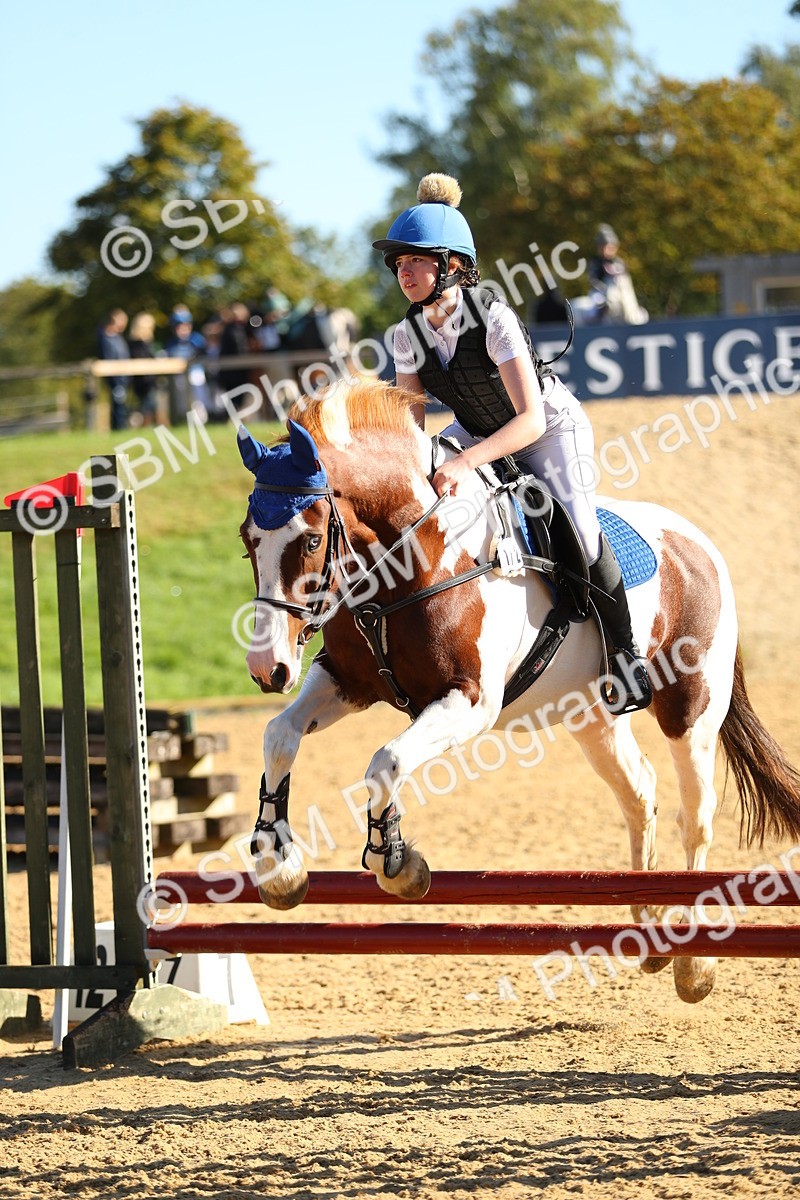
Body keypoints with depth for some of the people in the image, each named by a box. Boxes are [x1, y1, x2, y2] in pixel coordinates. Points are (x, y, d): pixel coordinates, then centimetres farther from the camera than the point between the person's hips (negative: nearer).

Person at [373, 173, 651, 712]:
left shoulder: (493, 317, -31)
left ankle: (626, 653, -12)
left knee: (575, 531, -27)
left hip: (553, 430, -7)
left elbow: (531, 419, -36)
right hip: (479, 433, 7)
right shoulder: (410, 333, -12)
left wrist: (468, 462, -48)